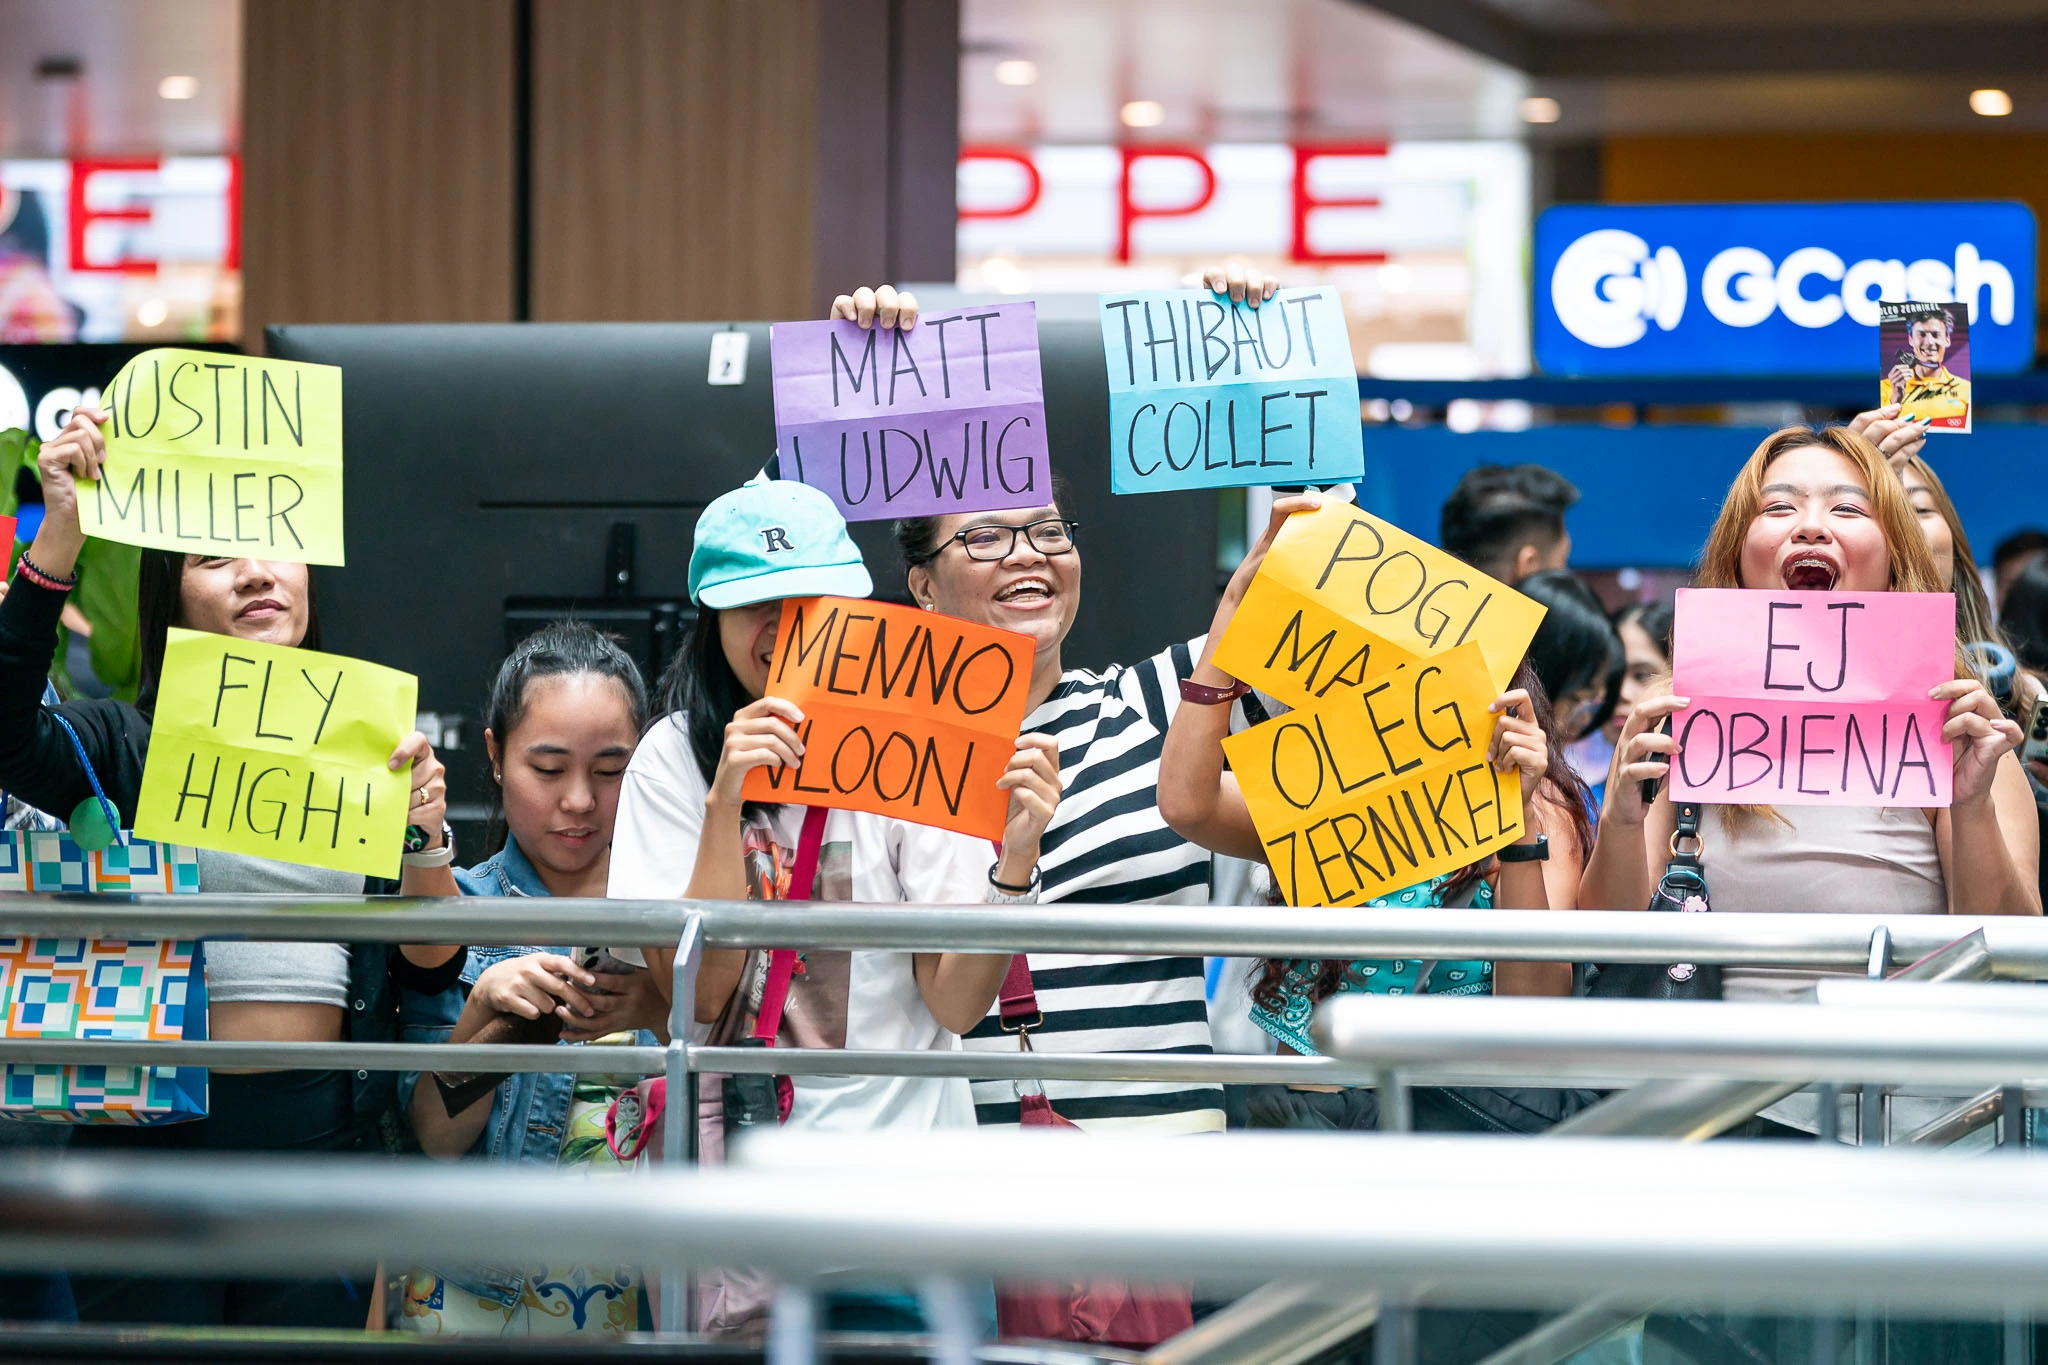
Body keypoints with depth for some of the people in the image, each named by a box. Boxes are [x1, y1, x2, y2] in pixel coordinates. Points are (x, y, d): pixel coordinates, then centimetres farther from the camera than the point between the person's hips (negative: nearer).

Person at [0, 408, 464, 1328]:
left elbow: (432, 969, 8)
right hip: (155, 1138, -2)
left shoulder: (366, 754, 11)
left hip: (324, 1139, 2)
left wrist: (426, 837, -12)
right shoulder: (127, 745, 3)